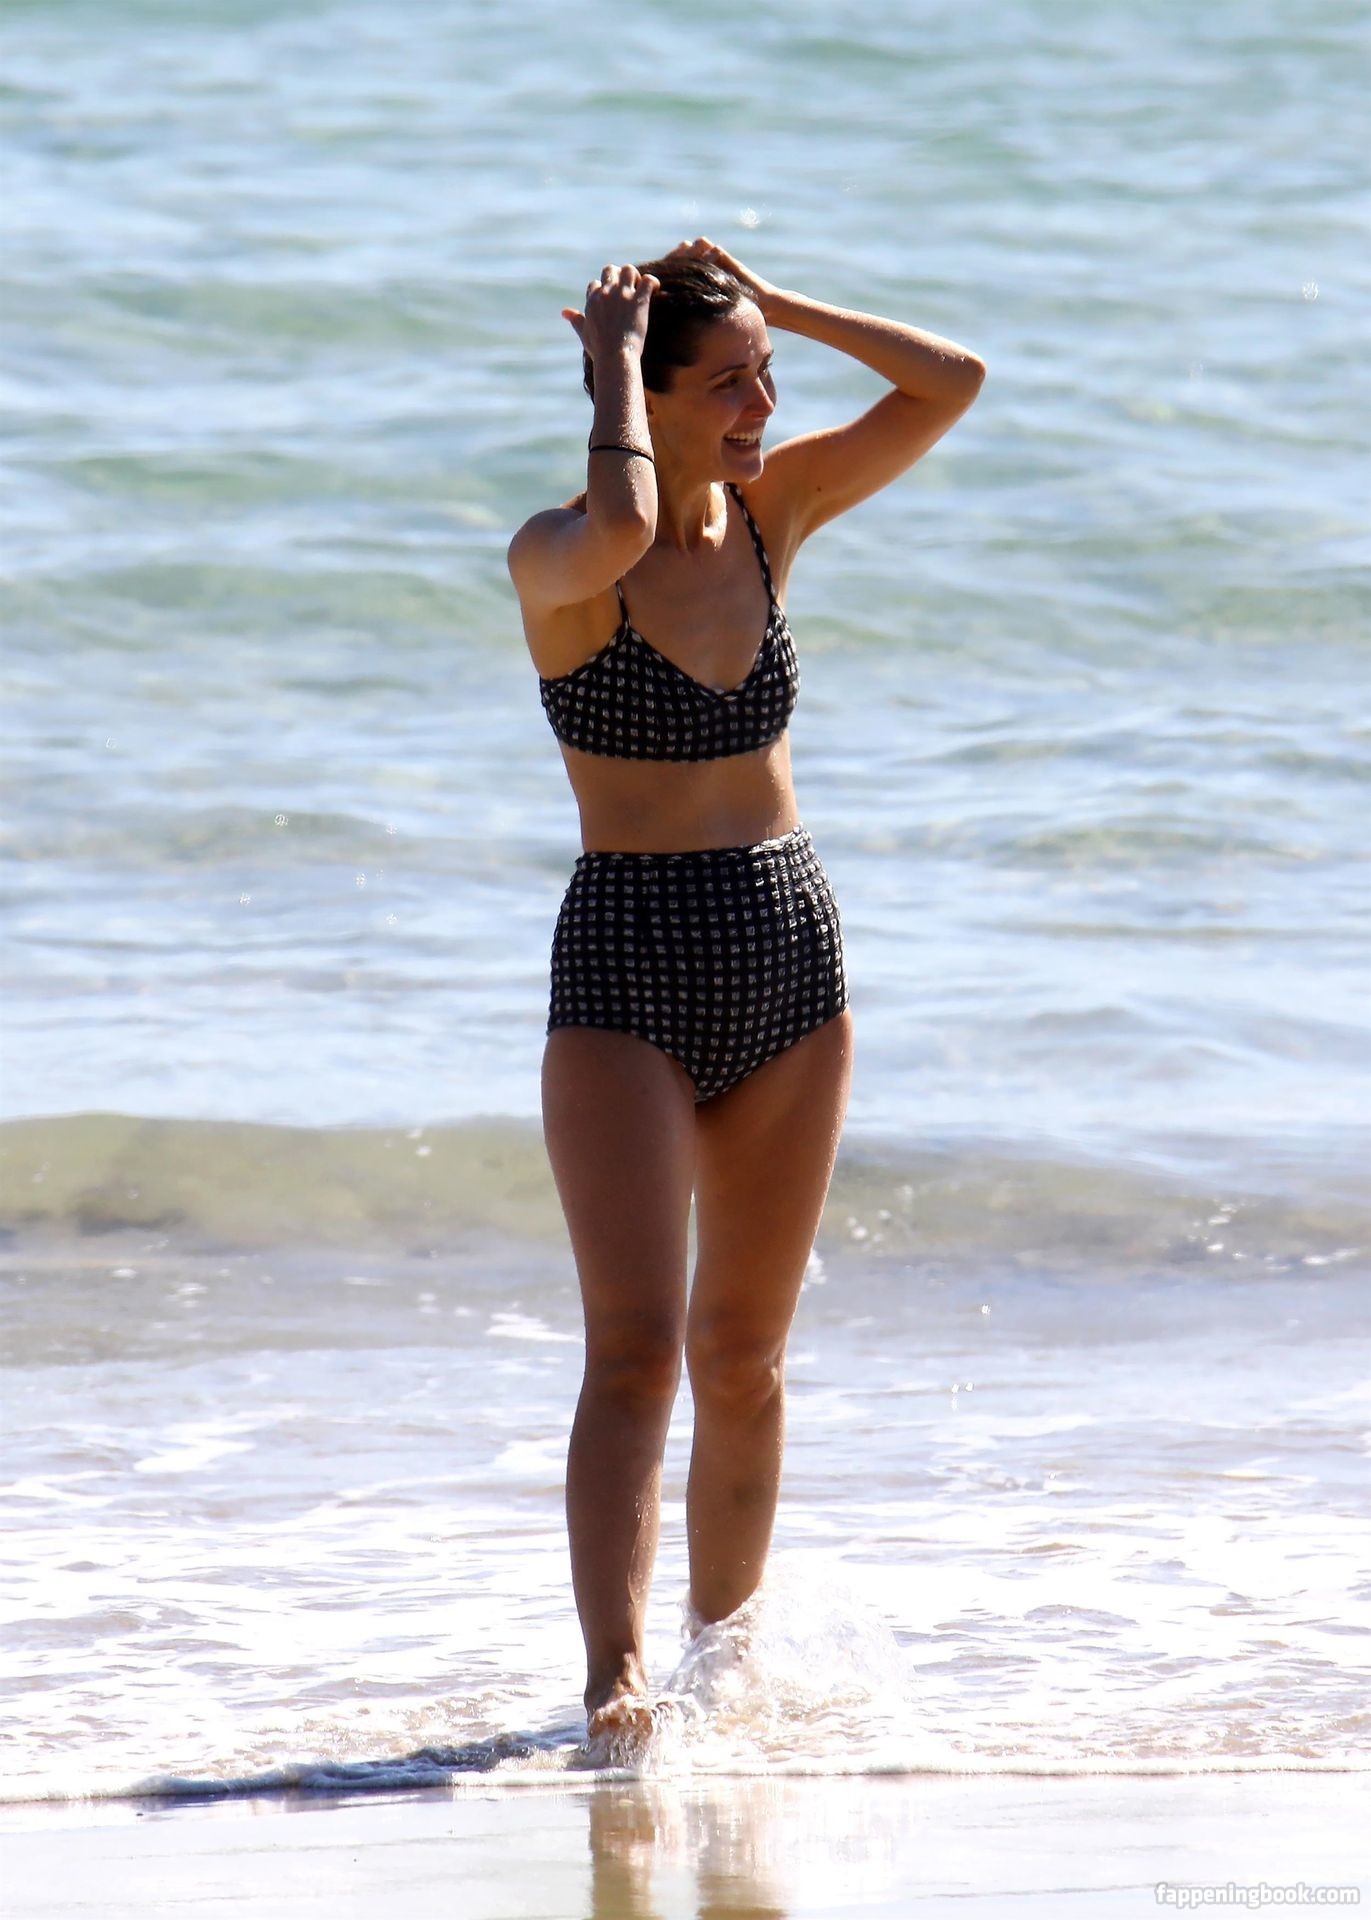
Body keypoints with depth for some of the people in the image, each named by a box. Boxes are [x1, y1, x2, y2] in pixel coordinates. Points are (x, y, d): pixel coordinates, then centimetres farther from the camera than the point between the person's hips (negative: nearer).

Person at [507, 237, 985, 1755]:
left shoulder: (772, 513, 6)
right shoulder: (560, 561, -10)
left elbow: (951, 381, 2)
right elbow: (617, 527, -35)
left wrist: (767, 305, -2)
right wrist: (612, 363, -18)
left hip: (792, 959, 5)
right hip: (626, 965, -5)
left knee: (744, 1356, 11)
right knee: (636, 1345, -17)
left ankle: (725, 1646, 24)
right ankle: (615, 1672, -23)